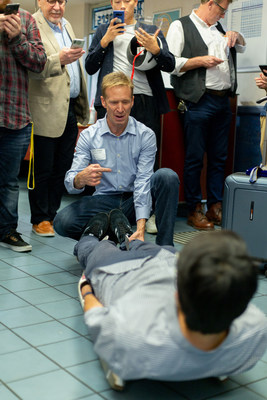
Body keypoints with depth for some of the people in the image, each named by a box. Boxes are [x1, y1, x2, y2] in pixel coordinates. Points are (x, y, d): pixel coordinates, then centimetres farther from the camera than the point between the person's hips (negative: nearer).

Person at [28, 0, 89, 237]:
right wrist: (58, 60, -38)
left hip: (71, 109, 8)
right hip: (48, 111, -7)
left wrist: (82, 106, 20)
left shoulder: (66, 25, 17)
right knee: (43, 170, 2)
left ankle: (54, 214, 24)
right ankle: (40, 219, 14)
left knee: (63, 168, 13)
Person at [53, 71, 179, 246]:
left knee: (166, 176, -27)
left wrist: (141, 227, -28)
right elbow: (71, 183, -9)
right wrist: (81, 178, -37)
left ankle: (165, 246, -20)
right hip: (104, 200, 0)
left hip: (134, 200, 0)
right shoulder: (88, 136, -4)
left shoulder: (146, 135, -7)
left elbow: (143, 181, -14)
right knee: (62, 222, -26)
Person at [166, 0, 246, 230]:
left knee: (219, 158, 9)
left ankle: (215, 207, 17)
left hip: (223, 101, 7)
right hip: (199, 101, -7)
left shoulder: (218, 28, 21)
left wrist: (236, 36, 14)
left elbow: (242, 47, 35)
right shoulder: (180, 26, 1)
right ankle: (194, 211, 6)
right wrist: (200, 60, -12)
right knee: (195, 158, -2)